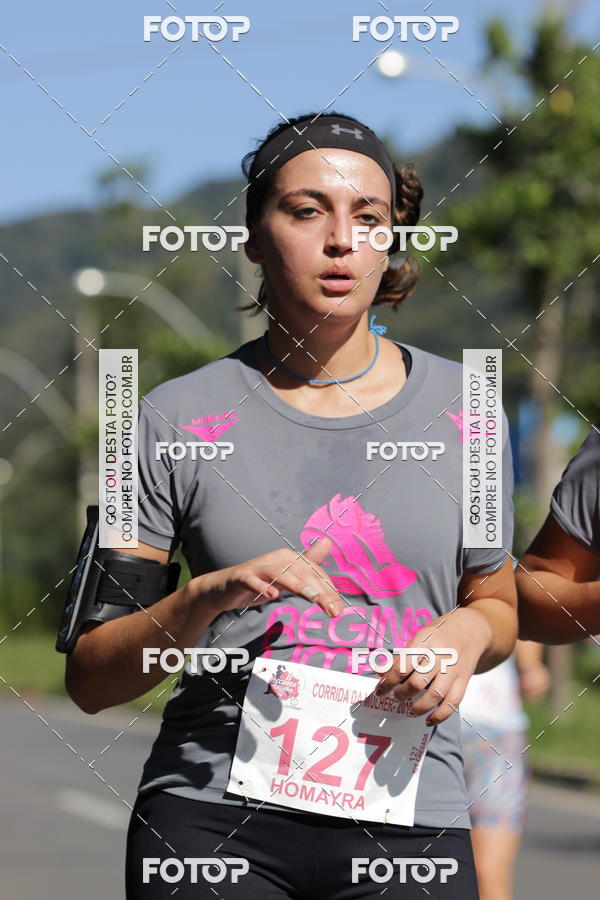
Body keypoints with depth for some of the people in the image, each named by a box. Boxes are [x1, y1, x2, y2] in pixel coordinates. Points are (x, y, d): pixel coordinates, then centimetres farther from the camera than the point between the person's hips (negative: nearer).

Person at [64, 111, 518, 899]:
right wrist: (208, 598, -18)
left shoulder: (462, 409, 7)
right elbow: (90, 679, 0)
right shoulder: (178, 419, 1)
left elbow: (497, 604, 20)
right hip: (210, 818, -1)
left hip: (410, 823, 2)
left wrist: (468, 633, -3)